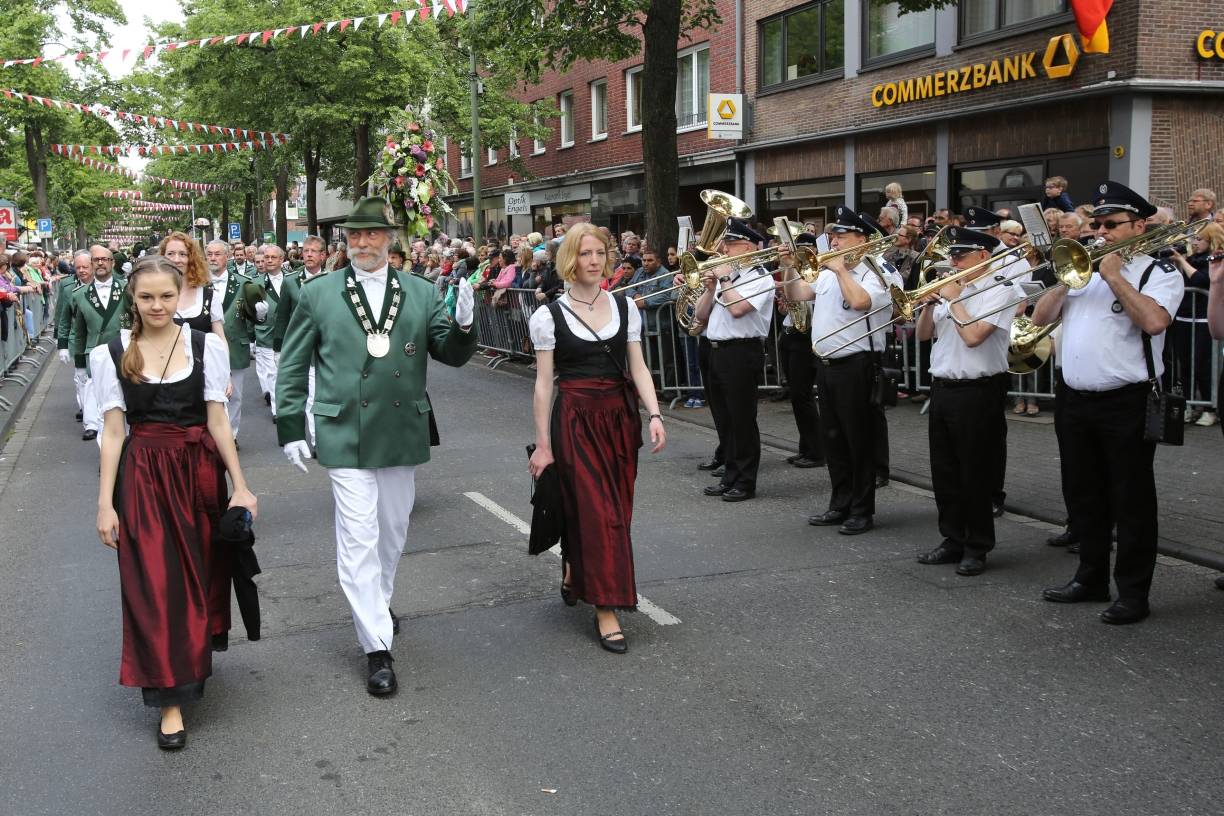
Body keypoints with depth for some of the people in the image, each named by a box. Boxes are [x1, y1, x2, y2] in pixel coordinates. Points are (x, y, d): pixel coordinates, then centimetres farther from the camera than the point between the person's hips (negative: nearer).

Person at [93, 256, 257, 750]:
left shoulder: (206, 346, -3)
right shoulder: (112, 354, -2)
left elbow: (217, 421, -1)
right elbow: (112, 432, -2)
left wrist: (240, 486, -3)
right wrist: (105, 504, -4)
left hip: (200, 472, 1)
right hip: (143, 477, -1)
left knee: (200, 574, 13)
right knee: (155, 585, -1)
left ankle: (195, 655, 39)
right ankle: (171, 699, 6)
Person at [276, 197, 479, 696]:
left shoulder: (420, 294, 4)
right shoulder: (318, 294, 0)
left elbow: (453, 354, 5)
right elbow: (292, 366, 4)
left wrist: (463, 324, -16)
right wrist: (291, 428, 0)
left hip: (402, 435, 3)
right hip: (344, 437, -3)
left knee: (392, 534, 17)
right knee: (359, 540, -5)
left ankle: (377, 603, 43)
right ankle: (377, 648, 2)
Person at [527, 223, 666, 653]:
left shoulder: (625, 307, 5)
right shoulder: (549, 316, -5)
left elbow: (638, 368, 4)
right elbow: (543, 384, -4)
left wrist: (654, 415, -9)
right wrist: (543, 443, -5)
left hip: (620, 416, 4)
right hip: (574, 418, -4)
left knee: (601, 507, 10)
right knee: (598, 510, -7)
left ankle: (573, 574, 37)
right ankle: (606, 610, -1)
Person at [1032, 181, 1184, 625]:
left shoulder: (1159, 271, -3)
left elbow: (1154, 321, -23)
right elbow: (1040, 318, 10)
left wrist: (1114, 277, -16)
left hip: (1127, 401, -6)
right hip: (1077, 399, 7)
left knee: (1131, 500, 0)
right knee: (1084, 496, 15)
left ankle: (1133, 592, 9)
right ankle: (1091, 577, 29)